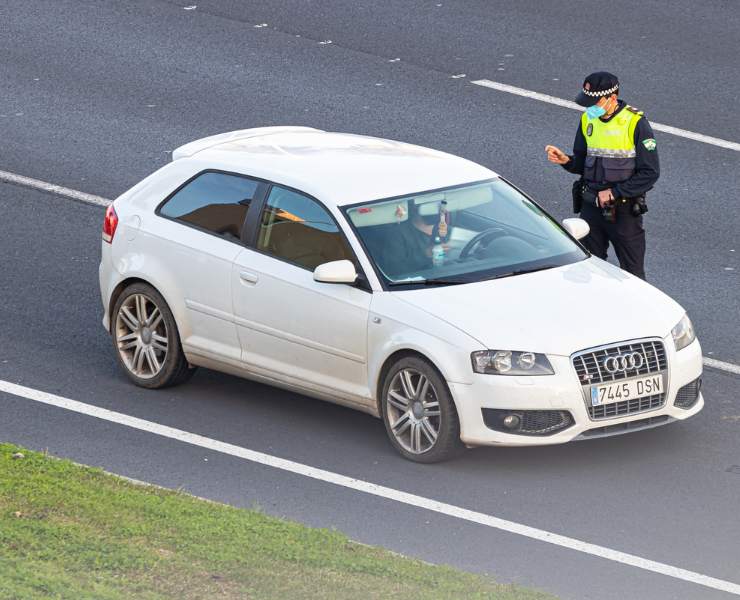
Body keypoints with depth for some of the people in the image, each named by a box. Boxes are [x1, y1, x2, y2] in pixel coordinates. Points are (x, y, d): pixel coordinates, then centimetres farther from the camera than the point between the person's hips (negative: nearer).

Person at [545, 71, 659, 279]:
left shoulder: (635, 123, -14)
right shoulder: (587, 120, 4)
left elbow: (650, 173, -14)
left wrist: (614, 193, -17)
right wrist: (566, 160, -10)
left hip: (624, 210, -5)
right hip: (591, 207, 5)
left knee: (632, 274, 3)